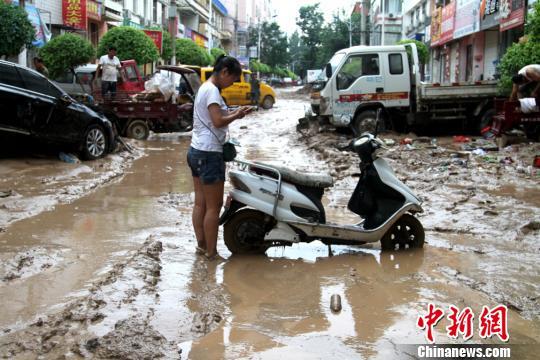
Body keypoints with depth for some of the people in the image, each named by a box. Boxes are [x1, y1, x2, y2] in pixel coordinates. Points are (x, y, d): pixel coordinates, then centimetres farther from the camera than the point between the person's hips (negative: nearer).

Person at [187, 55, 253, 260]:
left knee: (200, 203, 12)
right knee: (214, 206, -2)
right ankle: (211, 252, 4)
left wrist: (233, 114, 5)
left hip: (196, 151, 10)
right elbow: (218, 121, -22)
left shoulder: (205, 88, 17)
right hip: (209, 154, -10)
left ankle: (201, 245, 18)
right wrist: (236, 115, -7)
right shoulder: (212, 90, -14)